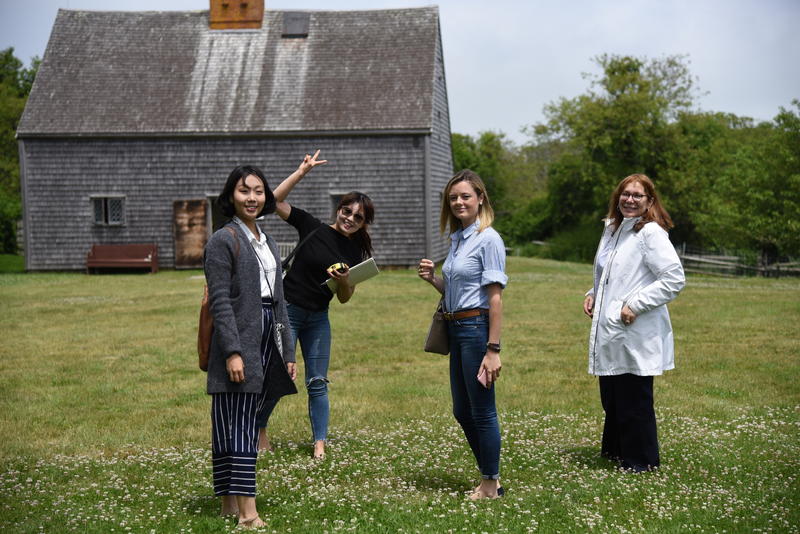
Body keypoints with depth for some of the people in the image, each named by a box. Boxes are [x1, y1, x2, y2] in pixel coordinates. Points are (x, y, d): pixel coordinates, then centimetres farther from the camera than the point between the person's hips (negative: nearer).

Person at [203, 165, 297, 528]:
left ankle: (230, 501, 16)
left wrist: (288, 353, 17)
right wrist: (232, 352, -21)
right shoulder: (223, 241, -5)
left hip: (267, 340, 8)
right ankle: (247, 515, -11)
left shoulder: (267, 243, 19)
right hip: (239, 339, -8)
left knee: (245, 425, 10)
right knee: (238, 427, -8)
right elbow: (219, 301, -13)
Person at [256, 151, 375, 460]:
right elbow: (275, 201, -13)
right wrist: (302, 171, -17)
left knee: (317, 383, 4)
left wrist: (344, 280, -14)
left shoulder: (356, 254, 4)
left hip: (318, 319, 4)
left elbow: (345, 298, 8)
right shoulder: (313, 228, -6)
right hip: (288, 310, -4)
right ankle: (259, 428, 21)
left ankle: (320, 444, 10)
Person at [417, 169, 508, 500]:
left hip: (477, 328, -9)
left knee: (482, 411, 1)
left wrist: (493, 349, -19)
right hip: (456, 329, 9)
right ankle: (489, 475, 29)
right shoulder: (457, 239, 14)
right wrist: (432, 279, 2)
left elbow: (495, 297, -16)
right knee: (462, 411, 15)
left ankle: (490, 485, 15)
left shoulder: (488, 239, -11)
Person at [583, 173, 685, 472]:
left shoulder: (651, 233, -12)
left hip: (636, 334, -8)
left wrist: (636, 305, -20)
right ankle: (614, 450, 33)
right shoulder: (612, 229, 13)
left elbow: (674, 279, -19)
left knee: (634, 401, 2)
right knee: (611, 397, 18)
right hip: (609, 333, 8)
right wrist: (593, 294, 9)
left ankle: (641, 460, 16)